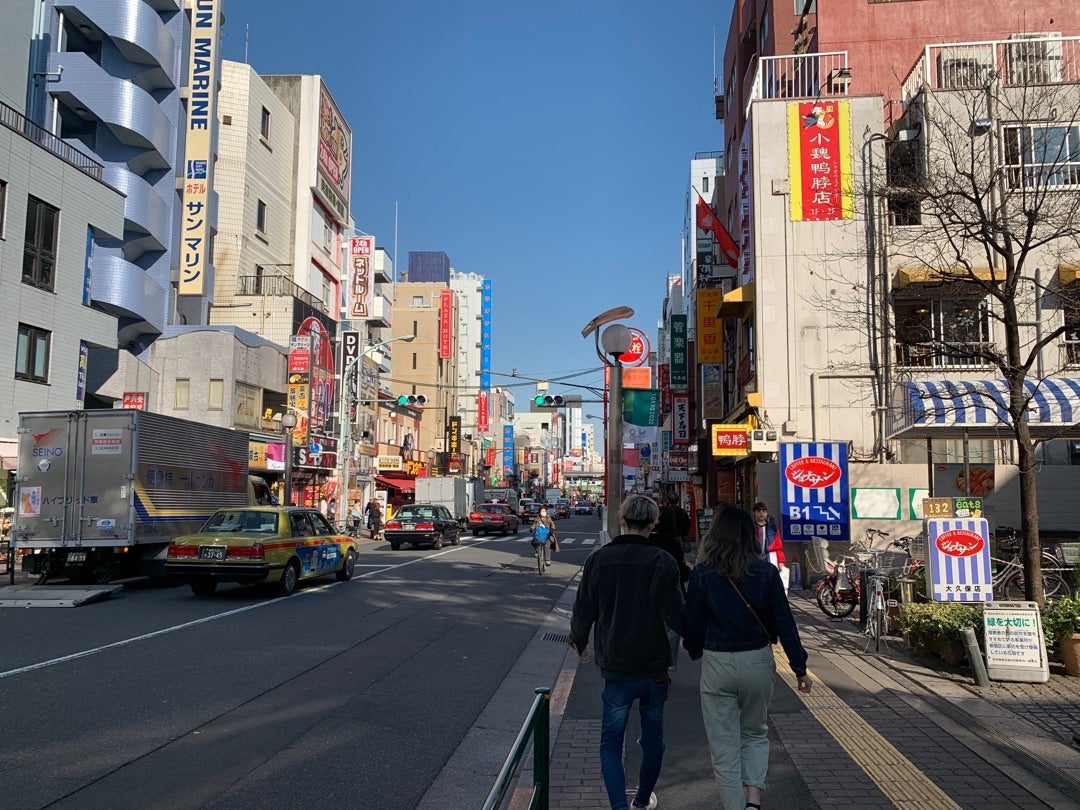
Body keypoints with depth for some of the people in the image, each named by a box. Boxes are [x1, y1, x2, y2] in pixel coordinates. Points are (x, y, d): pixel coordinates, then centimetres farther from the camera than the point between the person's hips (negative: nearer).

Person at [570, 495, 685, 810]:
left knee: (611, 742, 9)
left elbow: (583, 612, 0)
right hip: (655, 668, 1)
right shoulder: (662, 562, -11)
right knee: (653, 738, 20)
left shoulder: (598, 559, -7)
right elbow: (676, 618, -11)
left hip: (615, 668, -1)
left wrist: (579, 641, 21)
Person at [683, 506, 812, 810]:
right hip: (758, 662, 2)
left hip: (717, 665, -2)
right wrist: (799, 668, 4)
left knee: (724, 745, 11)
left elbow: (693, 624, -1)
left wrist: (694, 652, 19)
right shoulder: (766, 572, -6)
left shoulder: (702, 574, -8)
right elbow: (784, 623, -4)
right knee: (755, 734, 23)